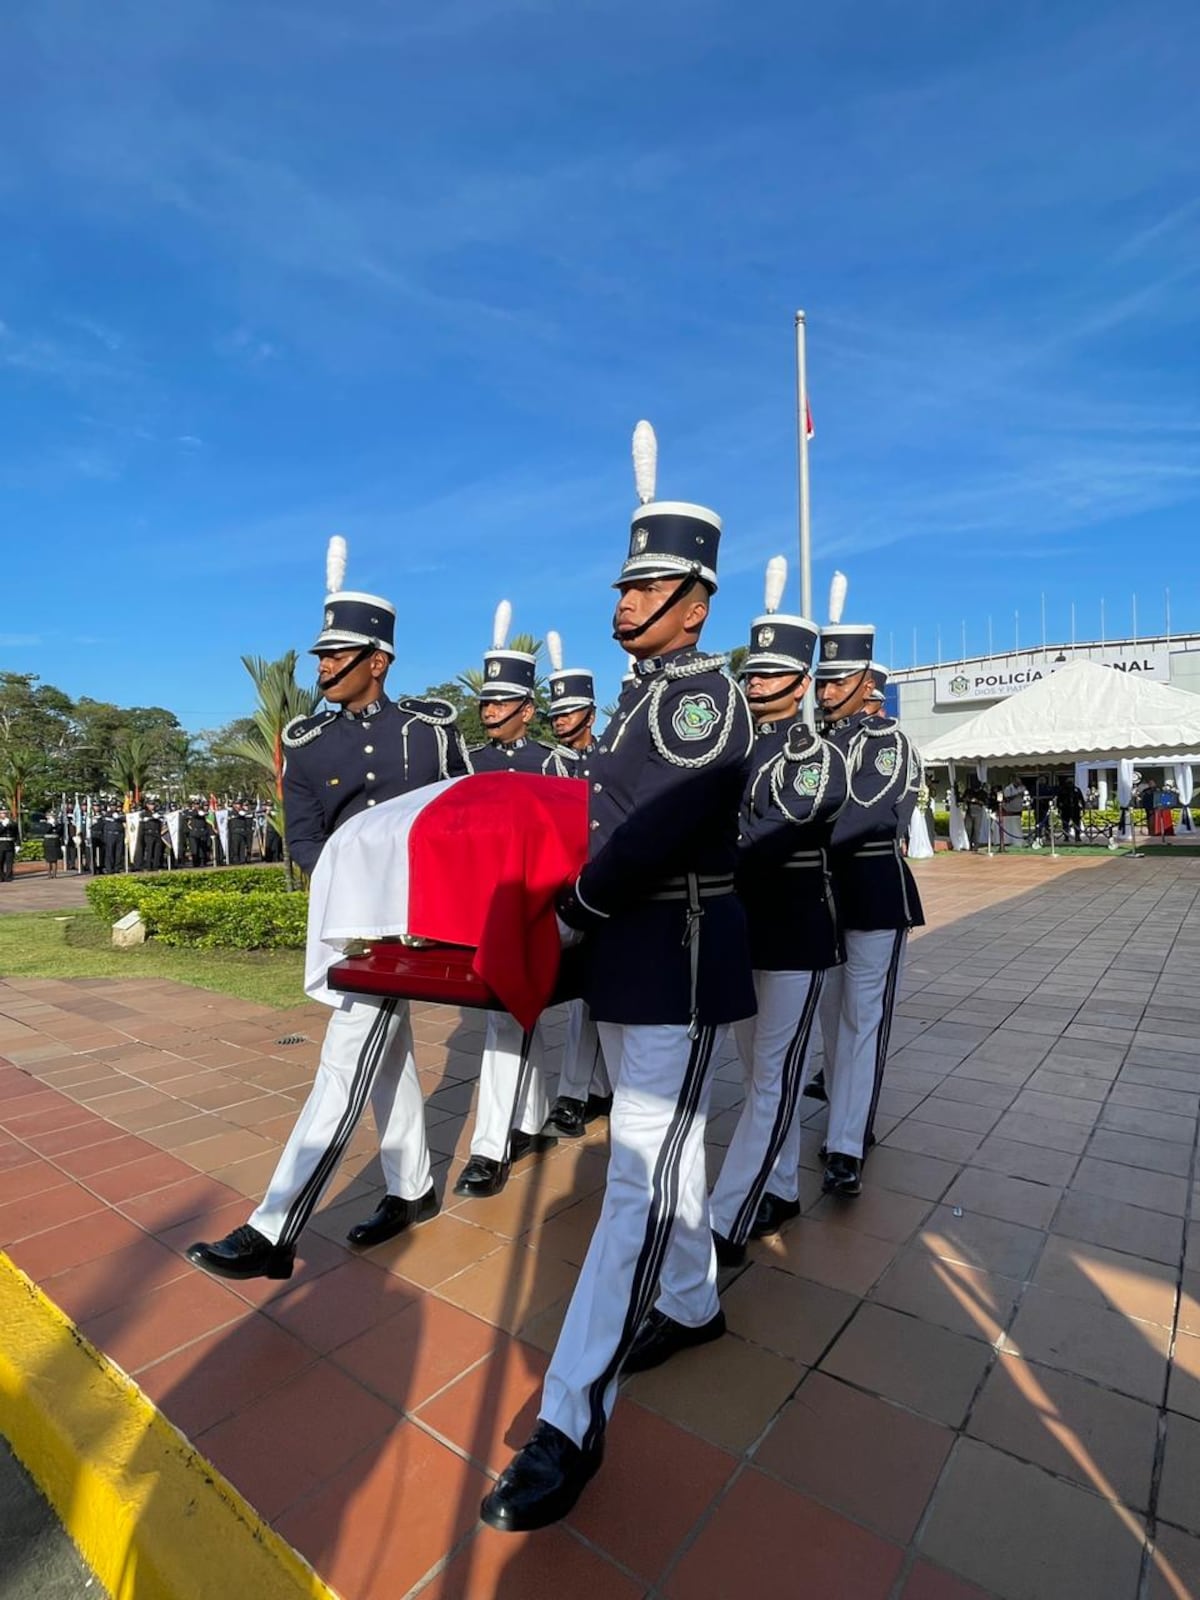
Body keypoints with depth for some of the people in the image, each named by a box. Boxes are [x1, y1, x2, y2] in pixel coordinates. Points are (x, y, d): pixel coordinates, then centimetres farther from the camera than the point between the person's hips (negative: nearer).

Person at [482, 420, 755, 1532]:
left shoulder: (705, 693, -14)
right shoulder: (642, 693, 14)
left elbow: (656, 833, -23)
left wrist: (568, 911, -12)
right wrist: (581, 910, 3)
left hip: (680, 961, -9)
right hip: (627, 955, 9)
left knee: (642, 1173, -3)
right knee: (669, 1145, 21)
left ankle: (570, 1424, 7)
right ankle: (689, 1304, 41)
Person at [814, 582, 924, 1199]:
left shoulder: (890, 742, -8)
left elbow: (862, 817, -21)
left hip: (874, 894, -5)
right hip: (819, 891, 5)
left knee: (863, 1017, -3)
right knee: (830, 1014, 14)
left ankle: (844, 1149, 1)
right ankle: (850, 1120, 30)